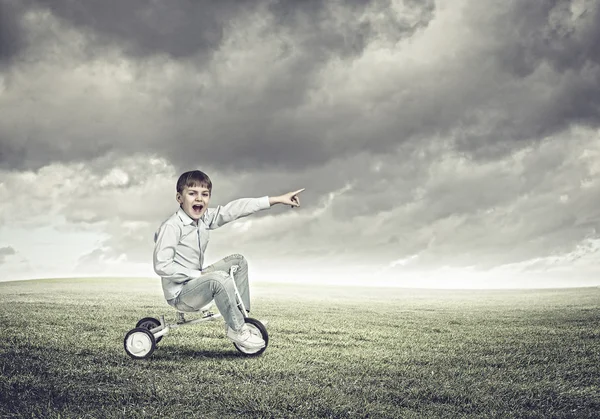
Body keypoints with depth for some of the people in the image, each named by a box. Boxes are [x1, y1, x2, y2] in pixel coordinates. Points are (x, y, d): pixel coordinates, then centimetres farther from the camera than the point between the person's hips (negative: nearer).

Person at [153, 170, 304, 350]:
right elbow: (161, 266, -27)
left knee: (238, 261, 8)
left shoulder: (205, 218, -1)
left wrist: (278, 199, -4)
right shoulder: (172, 226, -22)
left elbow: (236, 209, -3)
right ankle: (236, 329, -14)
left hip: (195, 281, 9)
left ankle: (241, 314, 7)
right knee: (219, 278, -32)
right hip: (180, 295, -9)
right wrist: (198, 274, -23)